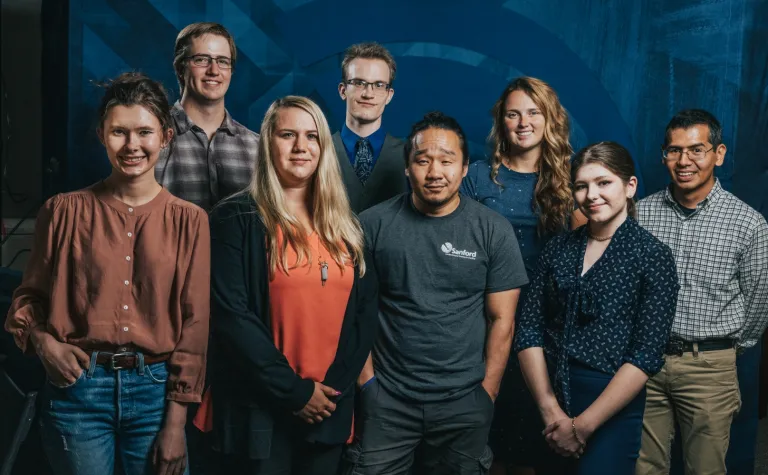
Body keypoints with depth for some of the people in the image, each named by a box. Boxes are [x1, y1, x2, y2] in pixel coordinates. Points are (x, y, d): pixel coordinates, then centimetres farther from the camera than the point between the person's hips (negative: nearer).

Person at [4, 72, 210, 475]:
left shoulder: (188, 220, 0)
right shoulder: (65, 210, 0)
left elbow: (194, 324, -1)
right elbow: (28, 297, 9)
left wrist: (175, 424, -4)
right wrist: (43, 341, -13)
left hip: (155, 391, 0)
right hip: (77, 388, 0)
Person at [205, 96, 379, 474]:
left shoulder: (345, 225, 9)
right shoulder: (236, 218, -7)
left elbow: (366, 308, 6)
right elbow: (230, 315, -14)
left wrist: (337, 384, -6)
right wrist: (294, 391, -15)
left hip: (330, 409, 5)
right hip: (260, 409, -4)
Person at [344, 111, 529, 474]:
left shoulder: (494, 231, -2)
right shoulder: (373, 224, -3)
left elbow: (502, 319, 0)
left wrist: (487, 392, -2)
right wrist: (366, 378, -4)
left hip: (465, 401, 1)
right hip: (387, 398, 0)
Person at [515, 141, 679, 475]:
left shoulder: (652, 256, -7)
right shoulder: (557, 249, 4)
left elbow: (647, 355, -12)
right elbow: (529, 331, -1)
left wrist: (583, 425, -14)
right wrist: (551, 411, -12)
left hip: (611, 410, -4)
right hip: (550, 399, 4)